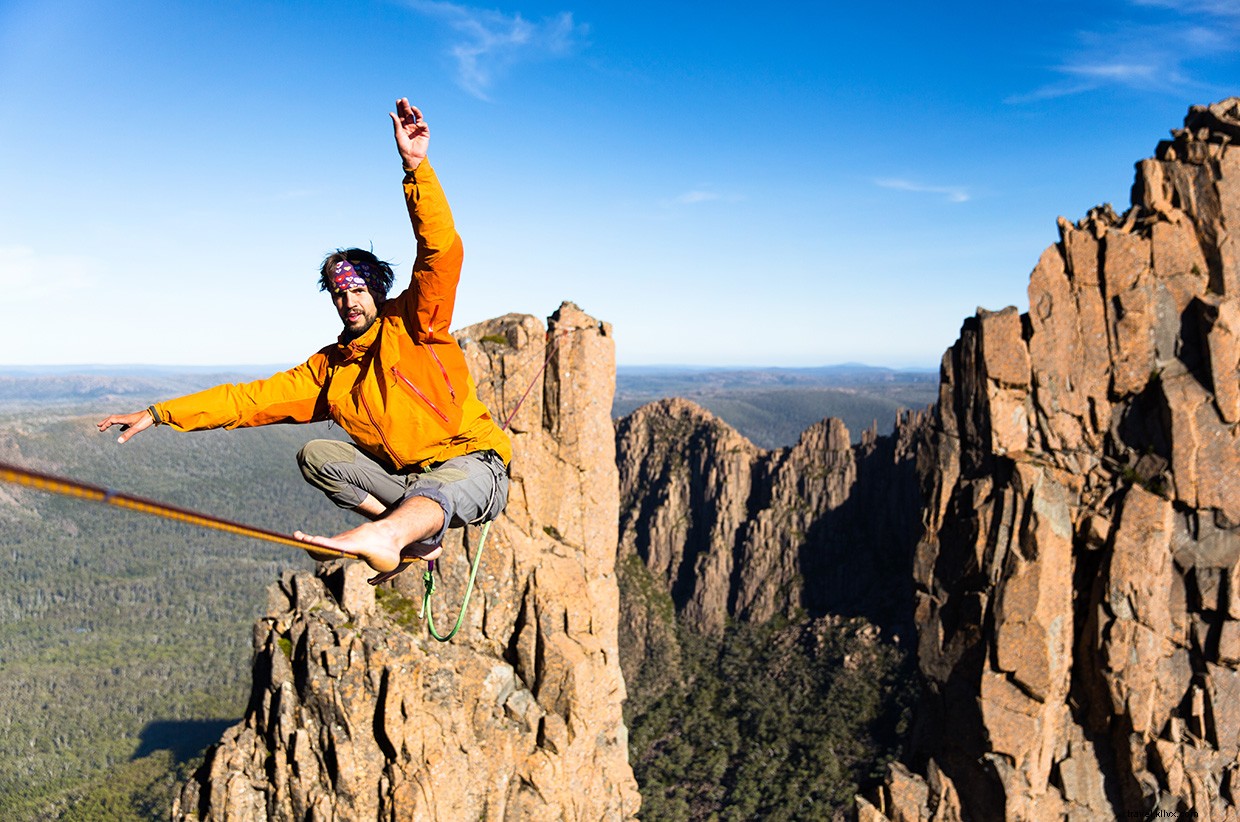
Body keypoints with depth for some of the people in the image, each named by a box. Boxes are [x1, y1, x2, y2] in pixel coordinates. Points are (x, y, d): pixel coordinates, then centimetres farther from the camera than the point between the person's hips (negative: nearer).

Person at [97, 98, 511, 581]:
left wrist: (416, 168, -29)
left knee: (436, 486, -39)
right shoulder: (330, 369, 13)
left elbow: (442, 251, -17)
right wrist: (161, 414, 6)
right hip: (405, 477, 6)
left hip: (476, 470, -6)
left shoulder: (410, 324, -3)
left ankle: (383, 536, -71)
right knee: (315, 455, -9)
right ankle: (418, 533, -17)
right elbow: (252, 398, 11)